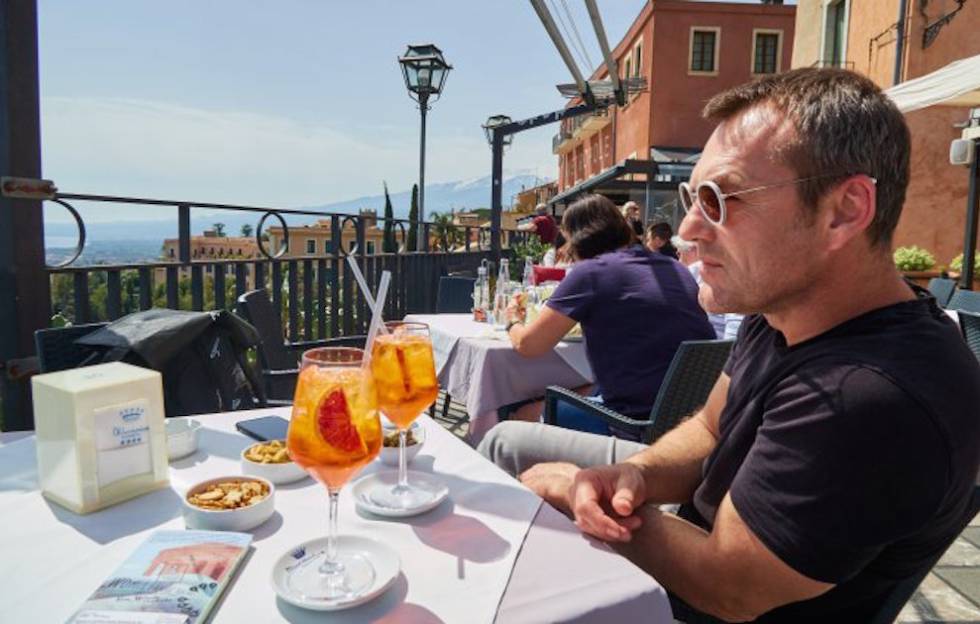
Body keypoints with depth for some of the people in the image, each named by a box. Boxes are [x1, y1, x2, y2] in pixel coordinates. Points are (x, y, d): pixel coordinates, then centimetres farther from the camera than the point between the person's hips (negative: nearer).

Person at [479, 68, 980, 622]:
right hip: (702, 517, 7)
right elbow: (711, 431, 1)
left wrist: (576, 492, -16)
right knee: (507, 442, 12)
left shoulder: (871, 399, -40)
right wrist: (636, 473, -21)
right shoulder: (785, 307, -10)